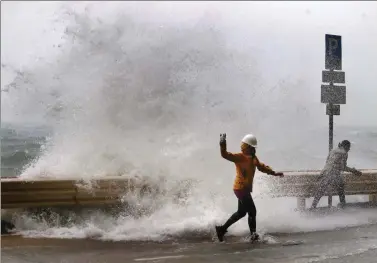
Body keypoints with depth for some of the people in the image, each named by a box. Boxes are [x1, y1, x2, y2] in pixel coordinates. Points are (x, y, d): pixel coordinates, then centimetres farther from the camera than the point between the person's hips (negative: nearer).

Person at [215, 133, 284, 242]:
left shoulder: (253, 158, 13)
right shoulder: (239, 157, -12)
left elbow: (261, 167, 23)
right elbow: (225, 155, -23)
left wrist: (274, 173, 14)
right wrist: (222, 144, -39)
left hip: (246, 188, 10)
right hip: (240, 188, -9)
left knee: (241, 212, 18)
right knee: (252, 211, -9)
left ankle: (222, 229, 26)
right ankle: (253, 234, -1)